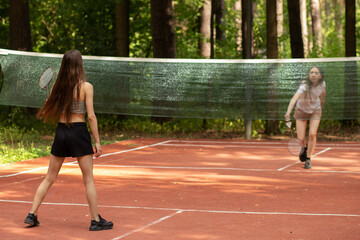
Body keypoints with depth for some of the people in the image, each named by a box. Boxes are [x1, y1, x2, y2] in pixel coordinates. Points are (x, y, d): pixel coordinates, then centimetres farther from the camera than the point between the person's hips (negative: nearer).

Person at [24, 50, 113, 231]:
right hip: (79, 132, -4)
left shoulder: (58, 86, 1)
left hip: (61, 132, 4)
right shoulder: (86, 87, -9)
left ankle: (32, 215, 14)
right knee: (88, 180, 4)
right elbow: (91, 116, -10)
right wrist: (97, 141, -5)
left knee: (49, 178, 14)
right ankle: (95, 221, 8)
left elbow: (46, 112, 6)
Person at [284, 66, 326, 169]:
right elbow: (294, 99, -49)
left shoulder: (322, 84, -18)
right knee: (301, 139, -2)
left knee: (312, 134, -18)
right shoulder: (305, 85, -34)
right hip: (301, 110, -2)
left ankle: (308, 159, 1)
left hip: (315, 110, 2)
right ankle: (304, 147, 37)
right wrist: (288, 112, -64)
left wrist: (321, 106, 20)